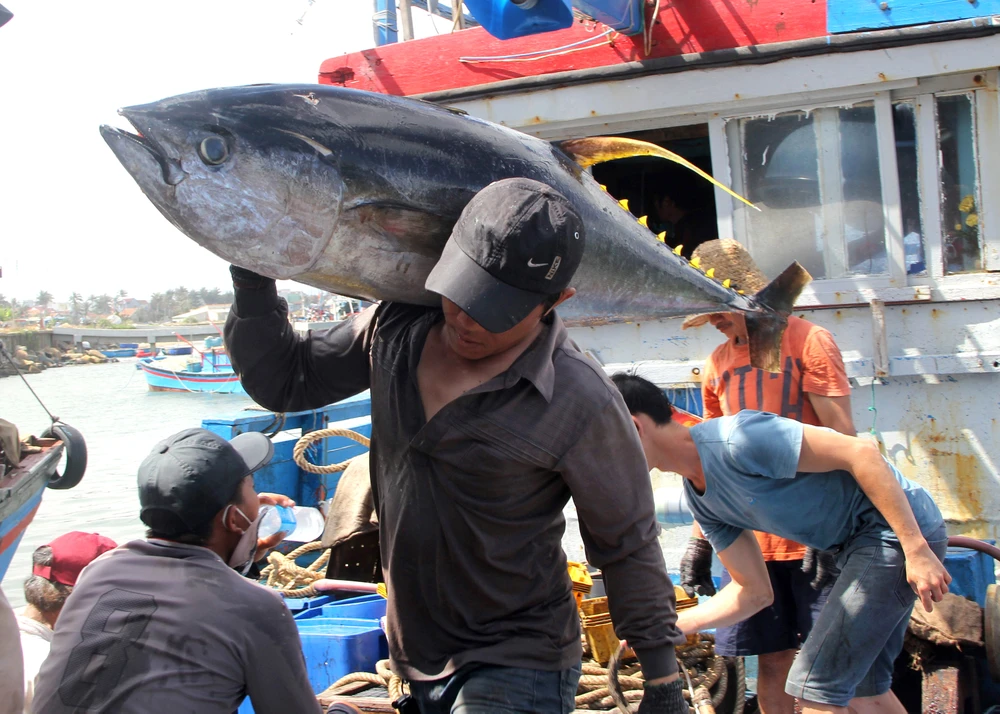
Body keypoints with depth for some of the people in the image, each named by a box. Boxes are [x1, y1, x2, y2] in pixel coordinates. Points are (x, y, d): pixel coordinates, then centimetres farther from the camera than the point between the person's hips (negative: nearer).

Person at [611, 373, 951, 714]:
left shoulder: (736, 439, -22)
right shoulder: (699, 498, 7)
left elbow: (861, 452, -23)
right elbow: (754, 591, 10)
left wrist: (916, 550, -24)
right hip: (858, 543, 10)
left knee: (815, 686, -10)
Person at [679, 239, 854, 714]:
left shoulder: (806, 341, -4)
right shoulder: (717, 365, 12)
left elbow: (842, 439, -9)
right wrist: (699, 539, 12)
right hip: (751, 540, 5)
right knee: (773, 663, 6)